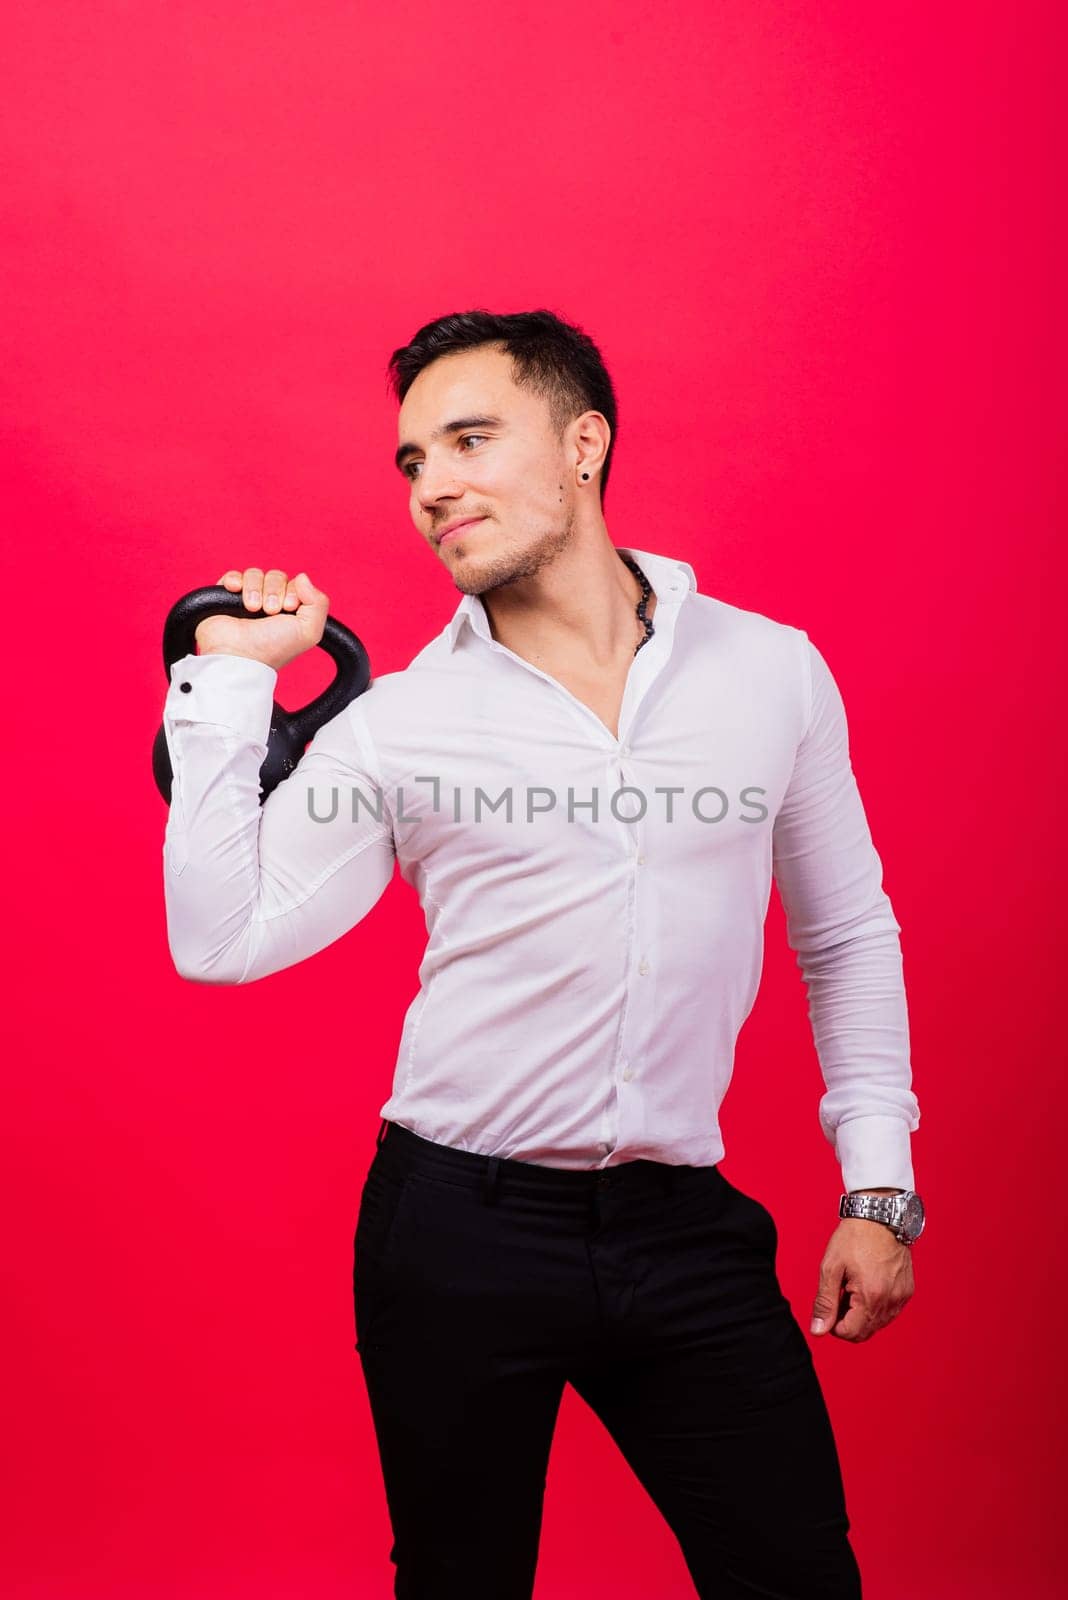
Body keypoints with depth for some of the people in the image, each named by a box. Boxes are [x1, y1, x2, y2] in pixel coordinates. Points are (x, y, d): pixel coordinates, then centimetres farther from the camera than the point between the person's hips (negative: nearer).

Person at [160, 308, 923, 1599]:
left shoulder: (775, 670, 0)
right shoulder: (392, 724, -4)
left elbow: (847, 934, 9)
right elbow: (220, 942, -6)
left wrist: (878, 1179, 5)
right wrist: (228, 683, -7)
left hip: (686, 1230, 1)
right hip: (458, 1232, 0)